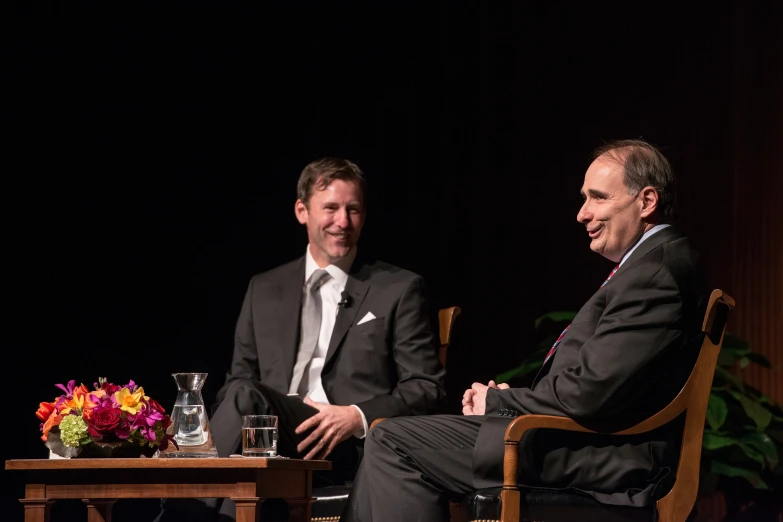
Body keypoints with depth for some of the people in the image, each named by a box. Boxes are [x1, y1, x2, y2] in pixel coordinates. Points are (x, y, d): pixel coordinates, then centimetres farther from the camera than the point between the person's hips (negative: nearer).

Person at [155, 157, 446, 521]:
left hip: (351, 449, -3)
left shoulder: (401, 290, 12)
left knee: (247, 396, -33)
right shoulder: (264, 290, 24)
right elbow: (237, 379, 22)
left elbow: (428, 391, 7)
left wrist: (358, 417, -12)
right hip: (275, 450, 3)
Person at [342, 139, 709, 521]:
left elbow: (586, 392, -23)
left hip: (599, 459, -11)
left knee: (392, 442, -10)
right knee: (390, 437, 14)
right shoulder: (655, 263, 17)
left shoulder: (655, 272, -17)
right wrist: (509, 399, 3)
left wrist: (498, 402, -6)